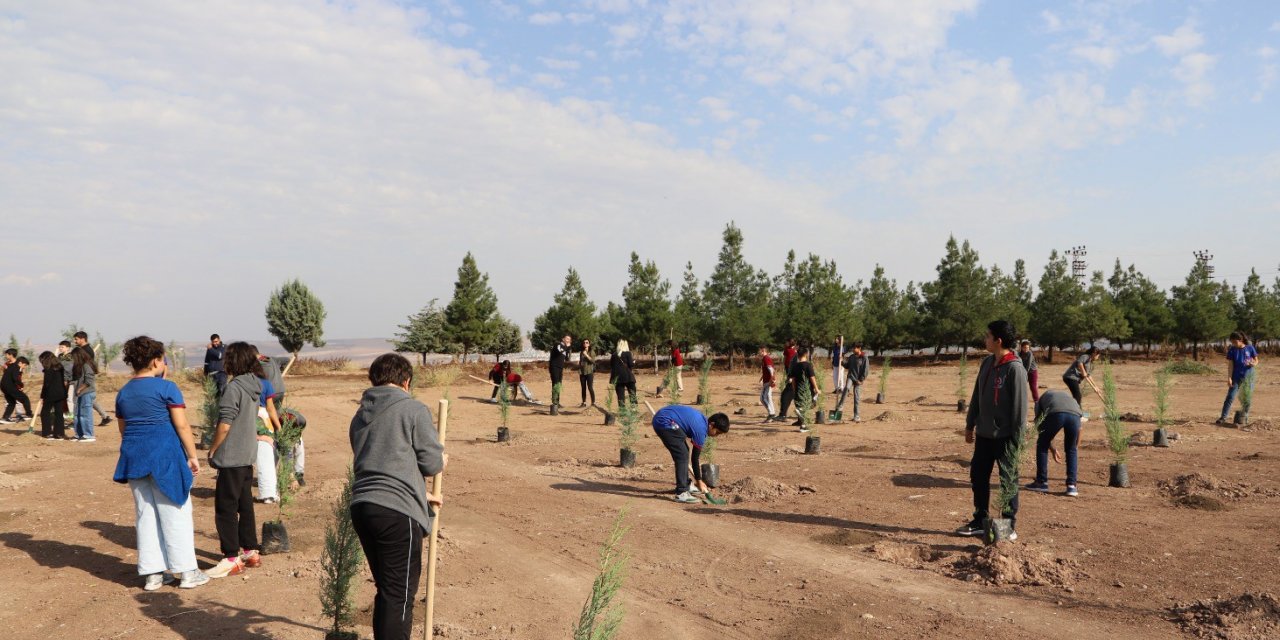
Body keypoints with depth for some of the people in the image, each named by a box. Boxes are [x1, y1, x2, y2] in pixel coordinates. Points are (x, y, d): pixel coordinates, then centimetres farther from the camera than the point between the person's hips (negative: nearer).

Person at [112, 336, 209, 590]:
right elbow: (182, 426, -12)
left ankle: (153, 574, 14)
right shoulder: (166, 387, -9)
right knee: (175, 513, 1)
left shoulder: (123, 393, 10)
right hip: (164, 455, -6)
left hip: (134, 456, 6)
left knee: (145, 515, 11)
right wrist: (192, 455, -5)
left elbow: (123, 429, 17)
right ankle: (186, 572, 6)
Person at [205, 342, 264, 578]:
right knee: (245, 505, 15)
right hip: (247, 455, 9)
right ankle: (251, 551, 22)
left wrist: (212, 450, -7)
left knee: (225, 508, -1)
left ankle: (232, 559, 2)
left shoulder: (234, 388, -18)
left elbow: (224, 425, -19)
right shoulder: (253, 386, 8)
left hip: (231, 458, -9)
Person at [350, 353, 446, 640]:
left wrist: (421, 494, 32)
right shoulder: (414, 410, -4)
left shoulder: (360, 415, 18)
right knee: (399, 595, 1)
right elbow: (432, 463, -5)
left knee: (386, 591, 20)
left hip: (361, 506, 7)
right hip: (397, 511, -7)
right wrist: (442, 459, 19)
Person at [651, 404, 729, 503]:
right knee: (683, 455, -11)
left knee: (682, 454, 16)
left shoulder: (703, 419, 11)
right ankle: (681, 493, -11)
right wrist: (699, 481, 2)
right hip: (664, 422, -11)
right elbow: (695, 457, -7)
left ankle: (684, 486, 25)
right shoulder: (701, 429, -15)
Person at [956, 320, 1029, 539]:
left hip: (1004, 436, -8)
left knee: (1008, 482, 4)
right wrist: (970, 424, 14)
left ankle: (1009, 527, 16)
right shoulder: (987, 363, 6)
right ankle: (980, 522, 25)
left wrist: (1016, 438, -17)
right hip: (983, 434, 8)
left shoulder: (1015, 369, -17)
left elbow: (1020, 405, -17)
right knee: (978, 477, 13)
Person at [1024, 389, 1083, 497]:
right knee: (1071, 450, 25)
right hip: (1074, 414, 2)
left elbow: (1040, 427, 35)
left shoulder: (1042, 398, 38)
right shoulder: (1070, 397, 44)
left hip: (1055, 414, -2)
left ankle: (1042, 482, 22)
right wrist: (1074, 446, 48)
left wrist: (1052, 449, 44)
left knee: (1042, 445, 21)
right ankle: (1071, 486, 18)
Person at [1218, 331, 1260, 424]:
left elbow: (1256, 360, 6)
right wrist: (1229, 378, -13)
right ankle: (1223, 417, -9)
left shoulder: (1250, 348, -3)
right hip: (1236, 377, -1)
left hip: (1248, 378, 1)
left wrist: (1253, 364, -19)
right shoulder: (1232, 350, -4)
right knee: (1230, 397, -8)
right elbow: (1230, 365, -6)